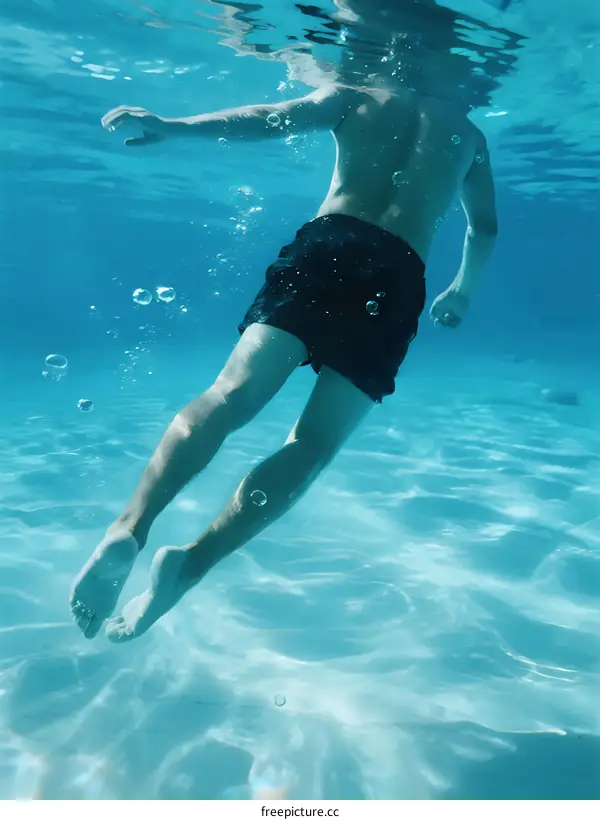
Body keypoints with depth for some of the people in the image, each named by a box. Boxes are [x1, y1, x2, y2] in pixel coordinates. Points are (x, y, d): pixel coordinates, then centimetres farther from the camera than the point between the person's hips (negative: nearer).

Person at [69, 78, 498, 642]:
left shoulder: (354, 96, 23)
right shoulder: (468, 134, 29)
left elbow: (272, 120, 6)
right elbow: (485, 229, 34)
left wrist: (174, 128, 2)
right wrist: (460, 294, 48)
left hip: (326, 247, 0)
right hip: (397, 277, 1)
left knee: (230, 396, -11)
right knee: (312, 446, -3)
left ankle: (131, 526, -29)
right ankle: (192, 561, -15)